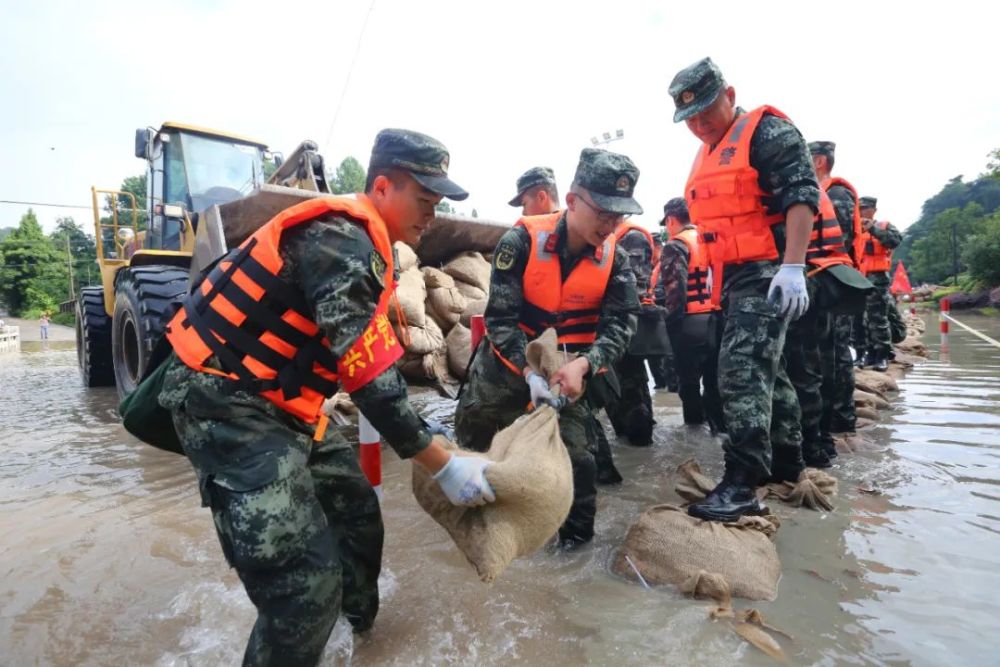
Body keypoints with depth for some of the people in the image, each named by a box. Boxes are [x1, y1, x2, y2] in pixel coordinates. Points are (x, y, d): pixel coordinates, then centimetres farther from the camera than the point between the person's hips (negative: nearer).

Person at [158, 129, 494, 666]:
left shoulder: (358, 242, 10)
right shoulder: (340, 240, -22)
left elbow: (367, 360, 14)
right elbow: (370, 376, -26)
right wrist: (445, 466, -19)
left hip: (278, 402, 10)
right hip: (226, 402, -10)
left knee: (357, 511, 20)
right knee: (305, 578, -15)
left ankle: (359, 621, 45)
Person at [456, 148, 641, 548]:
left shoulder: (614, 258, -13)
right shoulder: (522, 240, -23)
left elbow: (621, 322, -17)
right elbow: (501, 316, -23)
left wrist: (583, 364, -35)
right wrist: (529, 373, -32)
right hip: (509, 358, 0)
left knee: (576, 448, -1)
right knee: (474, 430, 15)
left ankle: (578, 530, 24)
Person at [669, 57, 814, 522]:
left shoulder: (768, 131, -6)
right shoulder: (707, 155, 21)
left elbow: (802, 196, -16)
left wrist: (793, 266, -24)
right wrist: (715, 272, 25)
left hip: (767, 274, -10)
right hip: (735, 277, 10)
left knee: (743, 369, -18)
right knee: (764, 370, 15)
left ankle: (741, 484, -15)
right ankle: (786, 463, 29)